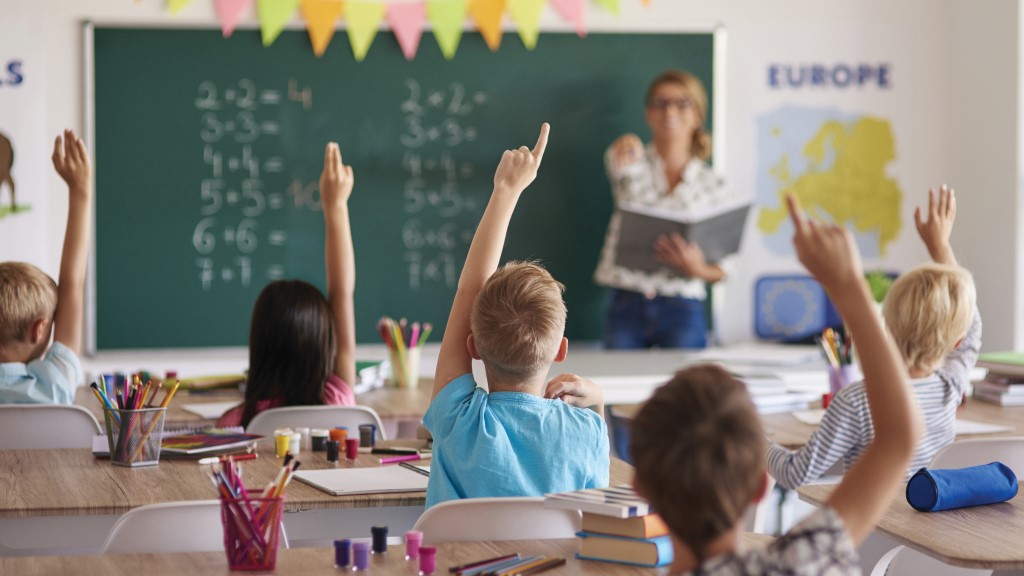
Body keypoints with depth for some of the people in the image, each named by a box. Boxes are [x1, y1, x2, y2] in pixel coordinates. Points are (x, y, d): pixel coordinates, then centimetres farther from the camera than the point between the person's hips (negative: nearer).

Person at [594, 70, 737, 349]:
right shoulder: (636, 167, 6)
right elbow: (620, 164, -22)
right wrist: (628, 147, -46)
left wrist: (698, 269, -15)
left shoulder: (712, 186, 7)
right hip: (625, 305, 0)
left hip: (682, 313, 0)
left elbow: (722, 269, 8)